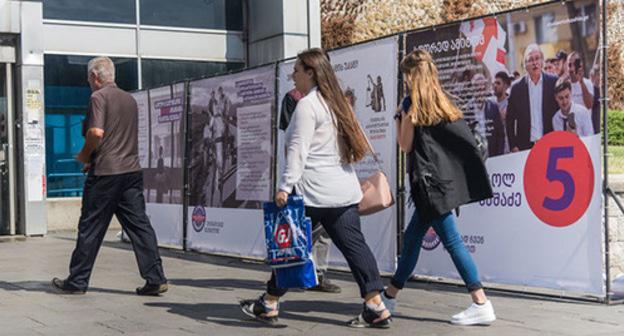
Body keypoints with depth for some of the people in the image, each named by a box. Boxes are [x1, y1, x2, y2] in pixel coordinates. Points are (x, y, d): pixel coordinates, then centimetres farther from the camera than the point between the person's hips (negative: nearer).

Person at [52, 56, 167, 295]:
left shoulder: (99, 97, -7)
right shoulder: (130, 99, 17)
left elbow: (96, 132, -20)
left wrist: (84, 155, -2)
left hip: (105, 173, -6)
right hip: (132, 170, 6)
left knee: (90, 228, 3)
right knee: (139, 224, 3)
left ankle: (77, 281, 13)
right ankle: (156, 278, -3)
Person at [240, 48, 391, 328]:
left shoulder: (307, 105, -10)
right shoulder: (335, 102, 17)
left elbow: (298, 150, -18)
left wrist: (285, 186, -20)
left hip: (314, 191, -8)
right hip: (345, 189, 8)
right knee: (354, 245, 4)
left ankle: (269, 304, 14)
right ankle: (375, 306, -1)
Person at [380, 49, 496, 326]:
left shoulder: (412, 103, -8)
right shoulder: (441, 101, 14)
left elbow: (406, 145, -4)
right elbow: (464, 138, 13)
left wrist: (399, 118, 8)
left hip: (429, 178, -9)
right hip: (444, 175, 9)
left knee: (451, 240, -8)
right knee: (411, 238, 16)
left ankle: (481, 305, -10)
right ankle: (389, 297, 27)